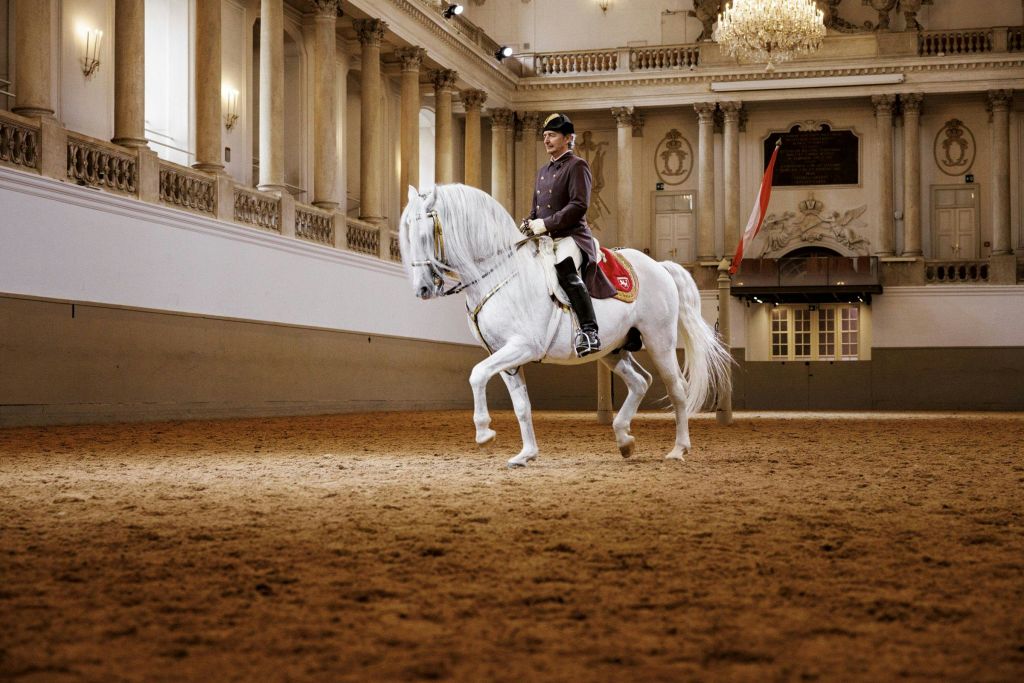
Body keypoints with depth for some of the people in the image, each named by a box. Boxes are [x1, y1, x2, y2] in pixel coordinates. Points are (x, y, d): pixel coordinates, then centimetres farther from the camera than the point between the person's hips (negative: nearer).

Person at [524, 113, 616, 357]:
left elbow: (579, 205, -15)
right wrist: (529, 223, 4)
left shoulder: (577, 166, -2)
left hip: (571, 236, -9)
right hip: (544, 238, 9)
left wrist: (546, 224, -19)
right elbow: (535, 208, 28)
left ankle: (589, 332, -39)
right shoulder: (543, 171, 23)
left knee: (565, 270, -37)